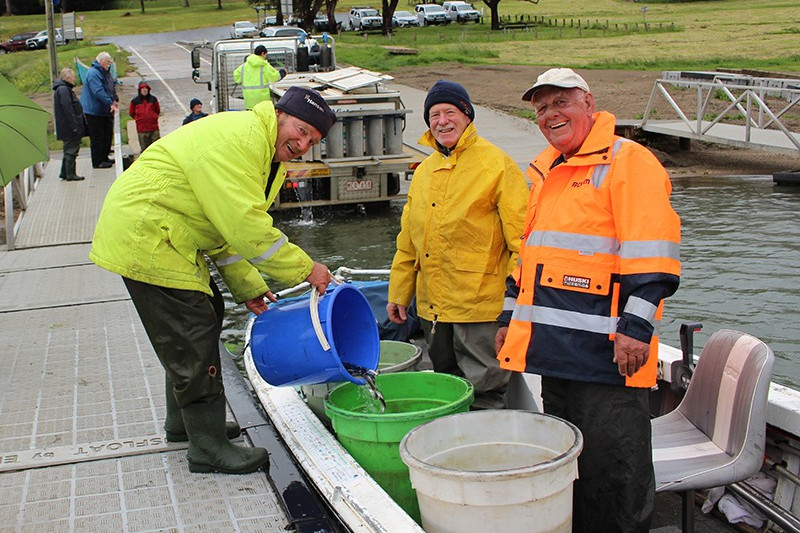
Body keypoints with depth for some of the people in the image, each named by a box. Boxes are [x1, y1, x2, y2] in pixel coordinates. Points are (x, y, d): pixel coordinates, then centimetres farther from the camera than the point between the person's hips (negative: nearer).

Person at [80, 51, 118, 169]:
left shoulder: (105, 72, 14)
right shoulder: (93, 73, -17)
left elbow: (111, 88, 23)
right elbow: (98, 91, -26)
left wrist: (114, 99, 7)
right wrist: (110, 103, -30)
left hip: (105, 111, 10)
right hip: (94, 111, -9)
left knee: (108, 134, 14)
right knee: (97, 137, -4)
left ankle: (104, 158, 25)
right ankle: (98, 162, 1)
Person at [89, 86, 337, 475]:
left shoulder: (269, 158, 12)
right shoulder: (237, 138, -22)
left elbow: (229, 229, 15)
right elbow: (244, 225, -28)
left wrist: (248, 287, 5)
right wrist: (304, 269, -21)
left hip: (162, 236, 11)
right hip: (144, 236, -11)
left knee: (204, 317, 20)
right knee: (193, 339, -8)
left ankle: (184, 422, 35)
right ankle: (209, 449, 2)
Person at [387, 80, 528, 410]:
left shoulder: (496, 165, -7)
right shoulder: (425, 171, 14)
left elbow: (521, 237, -11)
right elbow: (408, 242, 20)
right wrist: (399, 292, 18)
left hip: (480, 304, -7)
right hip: (432, 306, 7)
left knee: (484, 394, -1)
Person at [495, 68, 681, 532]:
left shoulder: (628, 161, -8)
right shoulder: (545, 171, 19)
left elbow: (652, 253, -17)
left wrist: (637, 327, -22)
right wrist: (510, 317, 24)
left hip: (606, 352, -8)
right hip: (558, 350, 9)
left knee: (613, 471, -3)